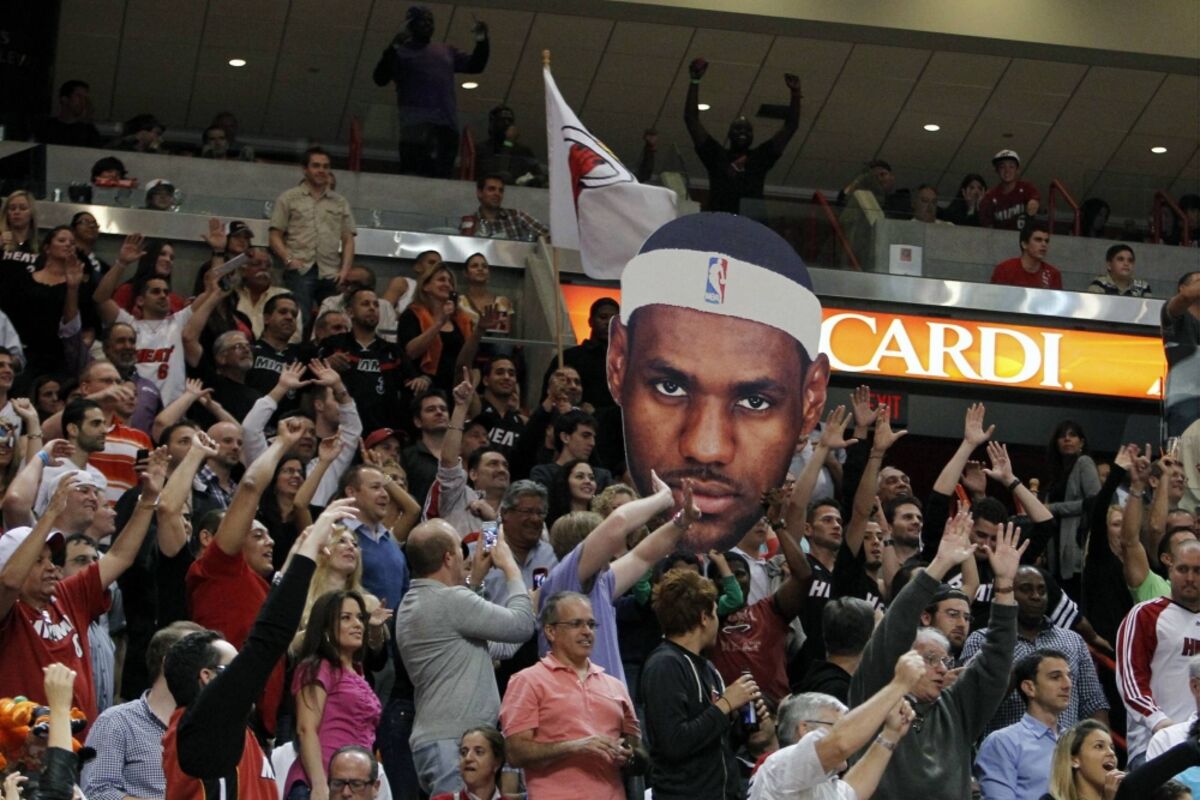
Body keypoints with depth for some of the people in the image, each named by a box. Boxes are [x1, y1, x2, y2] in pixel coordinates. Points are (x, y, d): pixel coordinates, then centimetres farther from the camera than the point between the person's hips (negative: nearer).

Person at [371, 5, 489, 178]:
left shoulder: (447, 52, 24)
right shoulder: (401, 51, 10)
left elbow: (475, 65, 26)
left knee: (441, 176, -2)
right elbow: (380, 79, -1)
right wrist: (392, 49, -14)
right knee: (415, 175, -19)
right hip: (417, 123, -4)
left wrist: (482, 40, 10)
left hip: (447, 123, 5)